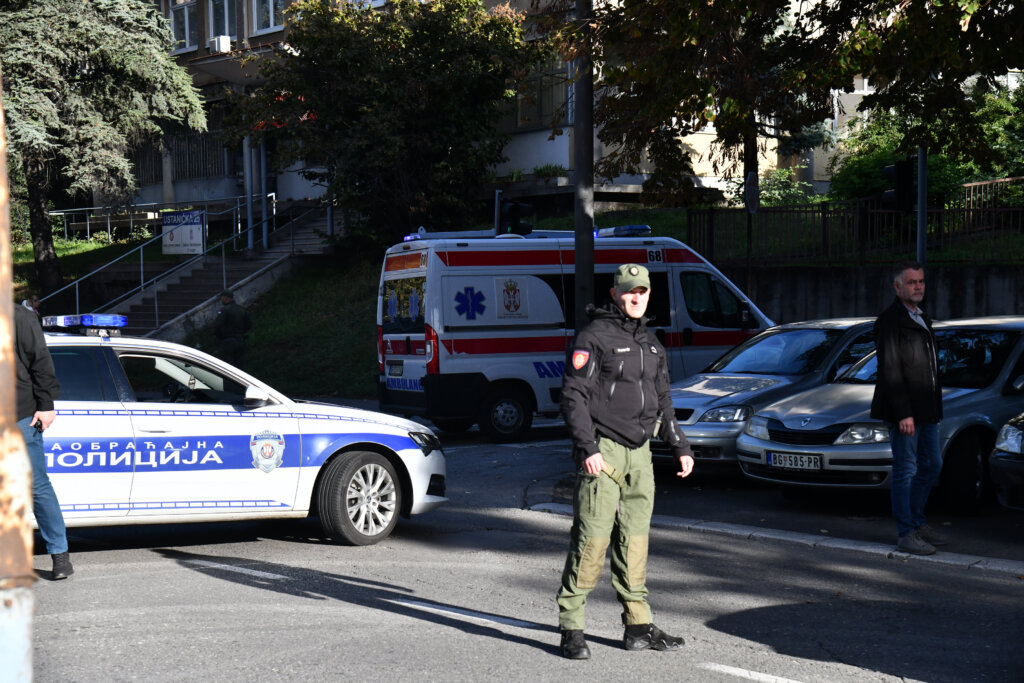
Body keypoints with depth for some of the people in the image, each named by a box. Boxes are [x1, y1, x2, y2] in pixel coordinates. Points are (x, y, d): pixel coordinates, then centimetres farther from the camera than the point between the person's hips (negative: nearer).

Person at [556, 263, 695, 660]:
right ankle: (571, 629, -6)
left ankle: (638, 626, 14)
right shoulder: (594, 337, -6)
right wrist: (587, 448, -20)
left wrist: (680, 447, 19)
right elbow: (573, 396, -12)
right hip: (602, 453, -7)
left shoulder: (651, 344, 18)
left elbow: (662, 401, 26)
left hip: (639, 453, 7)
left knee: (635, 538, 9)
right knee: (592, 537, -10)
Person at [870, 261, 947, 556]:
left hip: (924, 409, 9)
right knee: (906, 470, -4)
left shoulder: (921, 319, 16)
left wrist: (934, 407, 17)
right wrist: (903, 414, -22)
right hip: (903, 410, -9)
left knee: (931, 465, 15)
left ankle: (917, 522, 27)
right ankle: (906, 534, 3)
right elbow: (890, 371, -18)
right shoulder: (890, 321, -13)